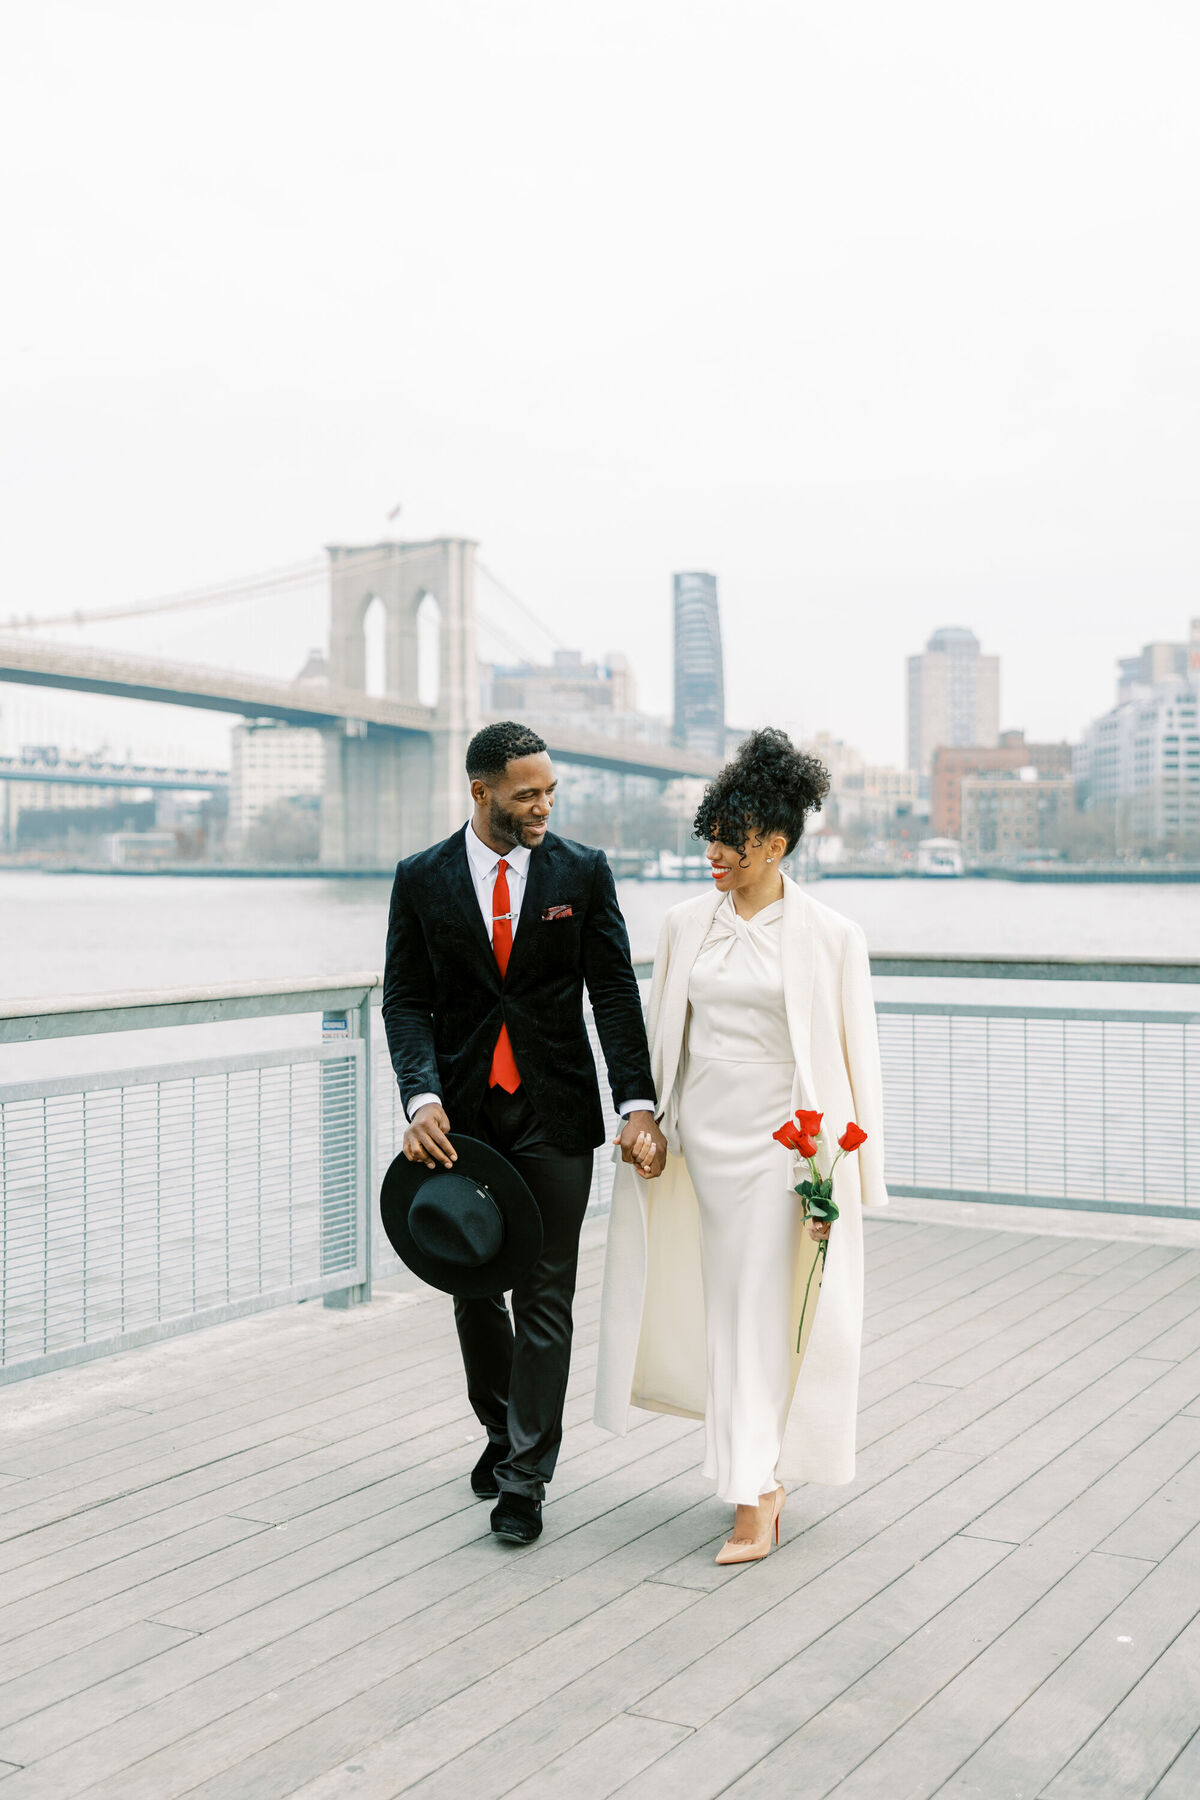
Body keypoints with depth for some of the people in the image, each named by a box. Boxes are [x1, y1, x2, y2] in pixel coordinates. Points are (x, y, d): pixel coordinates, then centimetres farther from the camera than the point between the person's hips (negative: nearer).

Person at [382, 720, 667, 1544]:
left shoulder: (584, 872, -2)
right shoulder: (422, 879, 0)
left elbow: (615, 991, -5)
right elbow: (407, 998, -1)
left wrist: (638, 1103, -15)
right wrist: (421, 1096, -17)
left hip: (556, 1113, -1)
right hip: (462, 1115, 2)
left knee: (545, 1297, 0)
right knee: (474, 1289, 15)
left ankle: (525, 1477, 9)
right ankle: (501, 1428, 37)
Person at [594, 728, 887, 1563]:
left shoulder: (830, 936, -7)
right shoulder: (685, 925, 5)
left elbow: (855, 1054, -5)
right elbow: (661, 1033, 13)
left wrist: (845, 1172, -8)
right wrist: (644, 1123, 6)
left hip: (781, 1141, -4)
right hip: (703, 1136, 5)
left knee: (760, 1311, -4)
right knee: (721, 1305, 12)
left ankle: (754, 1499, 5)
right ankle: (768, 1473, 31)